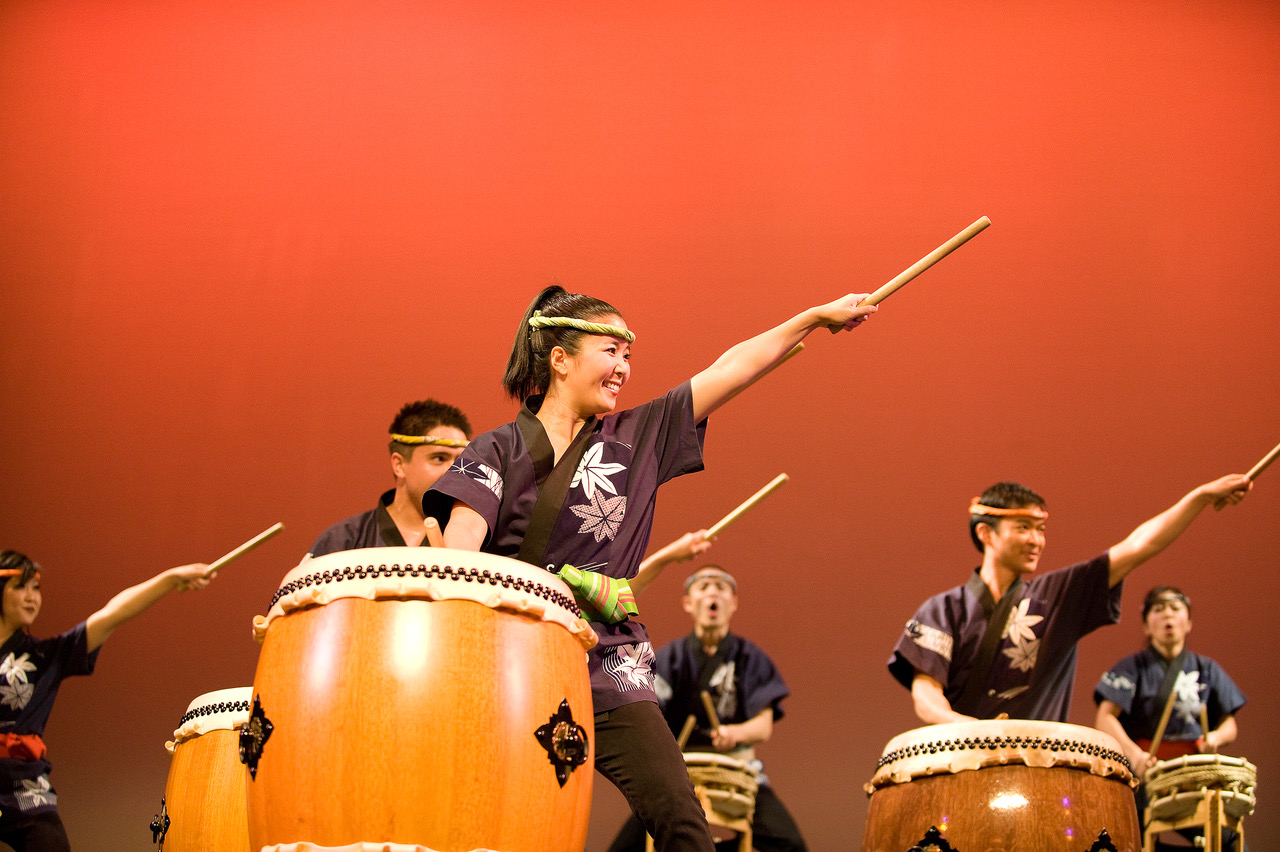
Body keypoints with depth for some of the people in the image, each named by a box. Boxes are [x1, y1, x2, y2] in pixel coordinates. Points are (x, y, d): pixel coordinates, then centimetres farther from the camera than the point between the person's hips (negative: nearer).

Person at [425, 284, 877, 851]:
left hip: (609, 669, 2)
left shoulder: (635, 438, 12)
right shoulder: (496, 452, 2)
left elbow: (730, 371, 12)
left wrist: (816, 316, 11)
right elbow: (459, 551, -10)